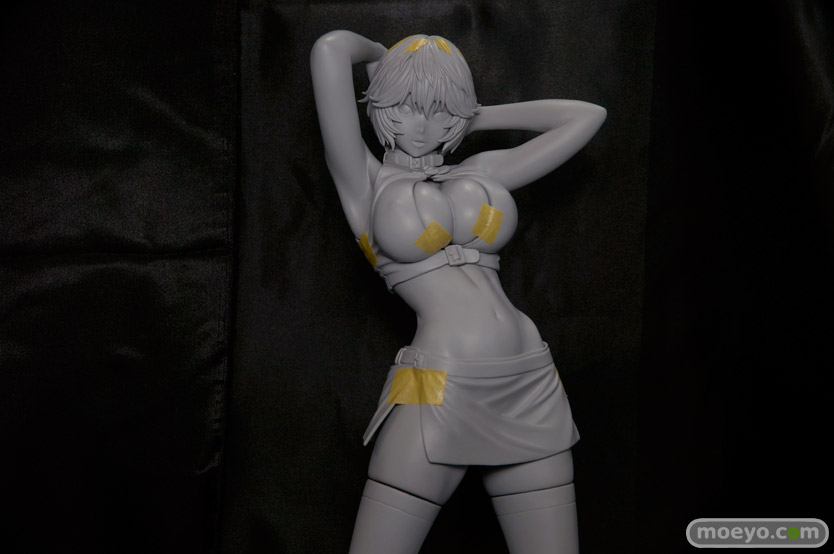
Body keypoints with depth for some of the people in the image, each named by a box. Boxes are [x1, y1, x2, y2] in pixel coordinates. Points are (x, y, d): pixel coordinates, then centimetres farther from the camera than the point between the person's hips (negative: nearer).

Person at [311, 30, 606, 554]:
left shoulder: (483, 172, 16)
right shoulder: (364, 179, 6)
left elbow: (588, 116, 21)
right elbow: (331, 49, -4)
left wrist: (479, 116, 24)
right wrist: (381, 55, 18)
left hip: (531, 389, 4)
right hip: (441, 394, -4)